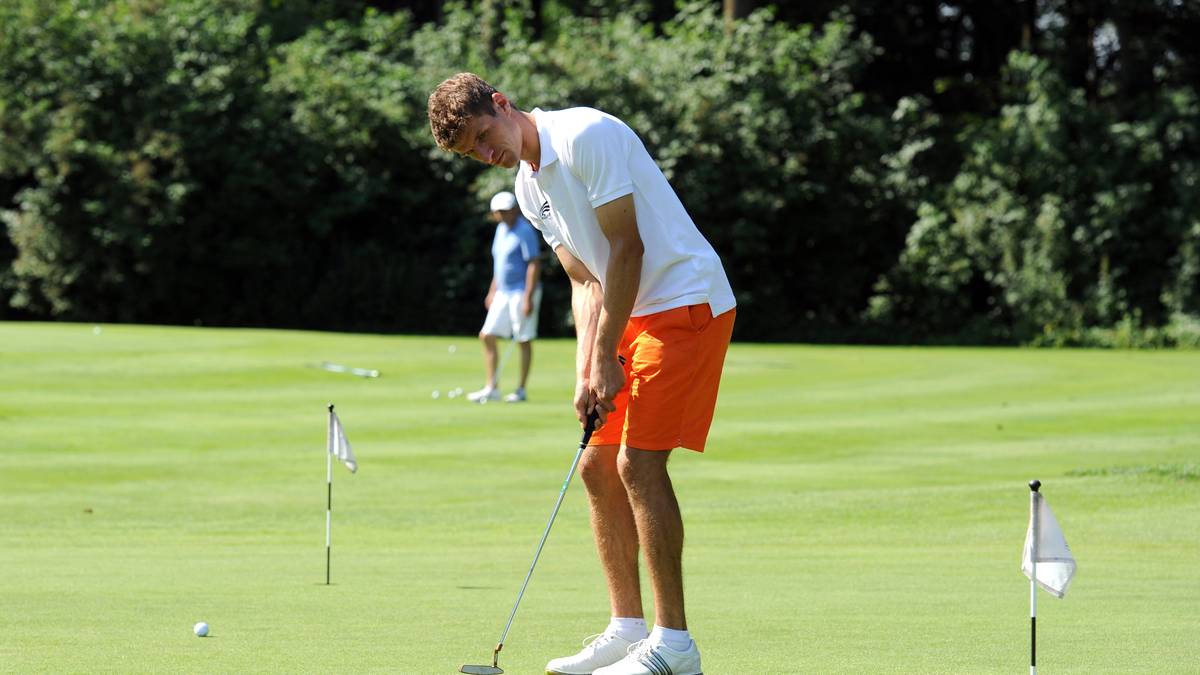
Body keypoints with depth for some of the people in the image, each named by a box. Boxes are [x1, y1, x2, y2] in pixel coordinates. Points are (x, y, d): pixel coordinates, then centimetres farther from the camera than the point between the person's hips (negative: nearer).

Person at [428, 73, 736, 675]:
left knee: (639, 462, -15)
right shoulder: (528, 187, 12)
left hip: (687, 302, -9)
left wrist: (605, 357, -16)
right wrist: (586, 372, -2)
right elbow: (586, 280, 12)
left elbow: (627, 247, -19)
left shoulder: (586, 136, -17)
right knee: (598, 467, 8)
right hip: (635, 316, 9)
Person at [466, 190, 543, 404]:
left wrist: (528, 297, -22)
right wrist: (493, 290, 21)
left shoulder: (524, 231, -14)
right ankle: (492, 388, 8)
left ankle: (521, 390, 5)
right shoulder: (501, 229, 12)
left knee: (523, 341, -1)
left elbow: (534, 265, -18)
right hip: (503, 293, 9)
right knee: (487, 336, 4)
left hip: (521, 293, -9)